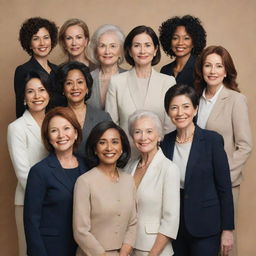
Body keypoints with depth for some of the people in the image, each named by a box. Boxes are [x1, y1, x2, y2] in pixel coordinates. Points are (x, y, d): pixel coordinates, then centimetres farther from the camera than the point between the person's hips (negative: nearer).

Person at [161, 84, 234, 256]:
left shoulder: (212, 140, -10)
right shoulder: (166, 142, 2)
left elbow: (224, 187, -9)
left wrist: (227, 229, -9)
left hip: (205, 227, -4)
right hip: (175, 224, 4)